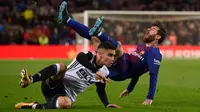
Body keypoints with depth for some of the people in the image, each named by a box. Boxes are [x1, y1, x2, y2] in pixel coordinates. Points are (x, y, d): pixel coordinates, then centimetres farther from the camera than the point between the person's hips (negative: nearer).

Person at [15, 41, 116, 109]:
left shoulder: (104, 73, 6)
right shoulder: (86, 57, -8)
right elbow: (82, 58, -33)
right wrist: (96, 71, -43)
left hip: (67, 95, 2)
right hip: (53, 86, -2)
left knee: (66, 103, -39)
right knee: (62, 66, -36)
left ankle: (33, 106, -31)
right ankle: (29, 80, -48)